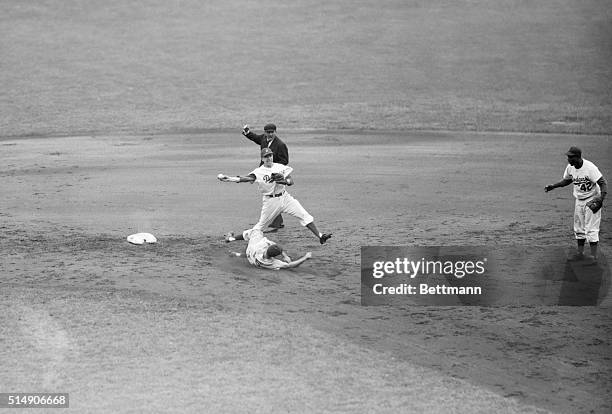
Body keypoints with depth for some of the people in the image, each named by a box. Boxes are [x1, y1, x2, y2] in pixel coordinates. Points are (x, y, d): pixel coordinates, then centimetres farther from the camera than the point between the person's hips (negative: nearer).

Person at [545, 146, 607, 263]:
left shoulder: (590, 168, -26)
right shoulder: (570, 167, -5)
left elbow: (603, 183, -27)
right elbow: (567, 180, 14)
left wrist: (602, 197, -44)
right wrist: (553, 186, 0)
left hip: (592, 200, -8)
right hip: (579, 201, 8)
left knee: (591, 229, -9)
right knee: (579, 228, 14)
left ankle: (594, 256, -6)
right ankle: (580, 253, 25)